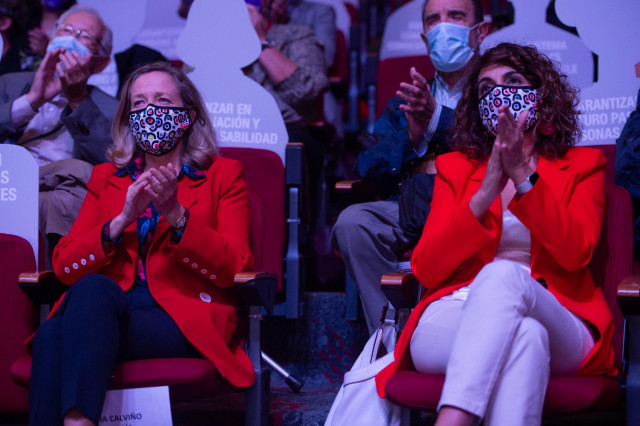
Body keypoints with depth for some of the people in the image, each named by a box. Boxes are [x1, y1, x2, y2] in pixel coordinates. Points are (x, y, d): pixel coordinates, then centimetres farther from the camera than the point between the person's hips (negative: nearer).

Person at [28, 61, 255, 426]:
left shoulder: (223, 175, 15)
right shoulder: (106, 178, 24)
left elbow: (235, 268, 0)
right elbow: (64, 265, 10)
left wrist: (176, 215, -14)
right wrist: (122, 220, -6)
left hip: (183, 322, -3)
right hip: (105, 310, 3)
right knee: (53, 333, -35)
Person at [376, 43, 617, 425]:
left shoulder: (583, 165, 18)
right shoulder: (455, 168, 22)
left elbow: (575, 253, -3)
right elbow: (426, 269, 5)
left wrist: (523, 175, -11)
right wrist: (487, 191, -6)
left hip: (560, 328, -1)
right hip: (454, 320, 1)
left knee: (503, 274, -37)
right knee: (523, 336, -38)